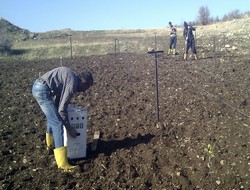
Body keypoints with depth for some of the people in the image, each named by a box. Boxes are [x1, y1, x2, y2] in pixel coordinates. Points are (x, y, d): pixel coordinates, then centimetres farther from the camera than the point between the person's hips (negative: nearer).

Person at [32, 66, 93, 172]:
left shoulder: (71, 76, 14)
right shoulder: (72, 83, -14)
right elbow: (62, 109, -14)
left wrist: (56, 112, 27)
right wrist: (69, 128, -5)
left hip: (37, 86, 11)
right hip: (42, 90, -11)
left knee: (52, 116, 29)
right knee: (57, 123, -11)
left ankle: (50, 143, 51)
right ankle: (62, 163, -11)